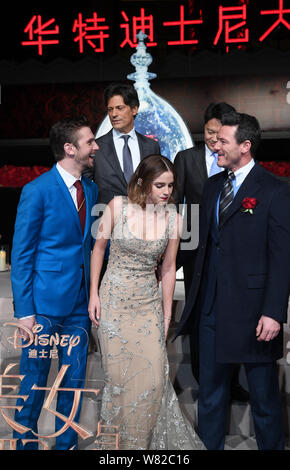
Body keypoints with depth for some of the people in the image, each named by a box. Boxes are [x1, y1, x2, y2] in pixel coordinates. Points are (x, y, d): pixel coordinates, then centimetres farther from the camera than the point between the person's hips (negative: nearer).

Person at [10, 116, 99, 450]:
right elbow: (21, 255, -9)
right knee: (34, 384, 8)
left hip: (80, 304, 6)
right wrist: (24, 310, -12)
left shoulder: (91, 189, 8)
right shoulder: (37, 191, -10)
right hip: (45, 304, -5)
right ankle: (25, 442, 30)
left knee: (74, 382, 15)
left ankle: (66, 443, 33)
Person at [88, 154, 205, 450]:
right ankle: (118, 438, 33)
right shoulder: (118, 206, -11)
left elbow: (168, 267, 2)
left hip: (149, 302, 2)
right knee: (119, 373, 6)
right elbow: (99, 248, 0)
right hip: (114, 300, -1)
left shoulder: (173, 218, -6)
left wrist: (167, 314, 5)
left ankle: (141, 441, 26)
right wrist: (94, 294, -2)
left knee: (152, 376, -1)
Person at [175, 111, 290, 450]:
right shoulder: (212, 186, 10)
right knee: (211, 387, 17)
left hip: (252, 308, -5)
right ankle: (209, 444, 35)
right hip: (212, 306, 6)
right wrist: (197, 293, 9)